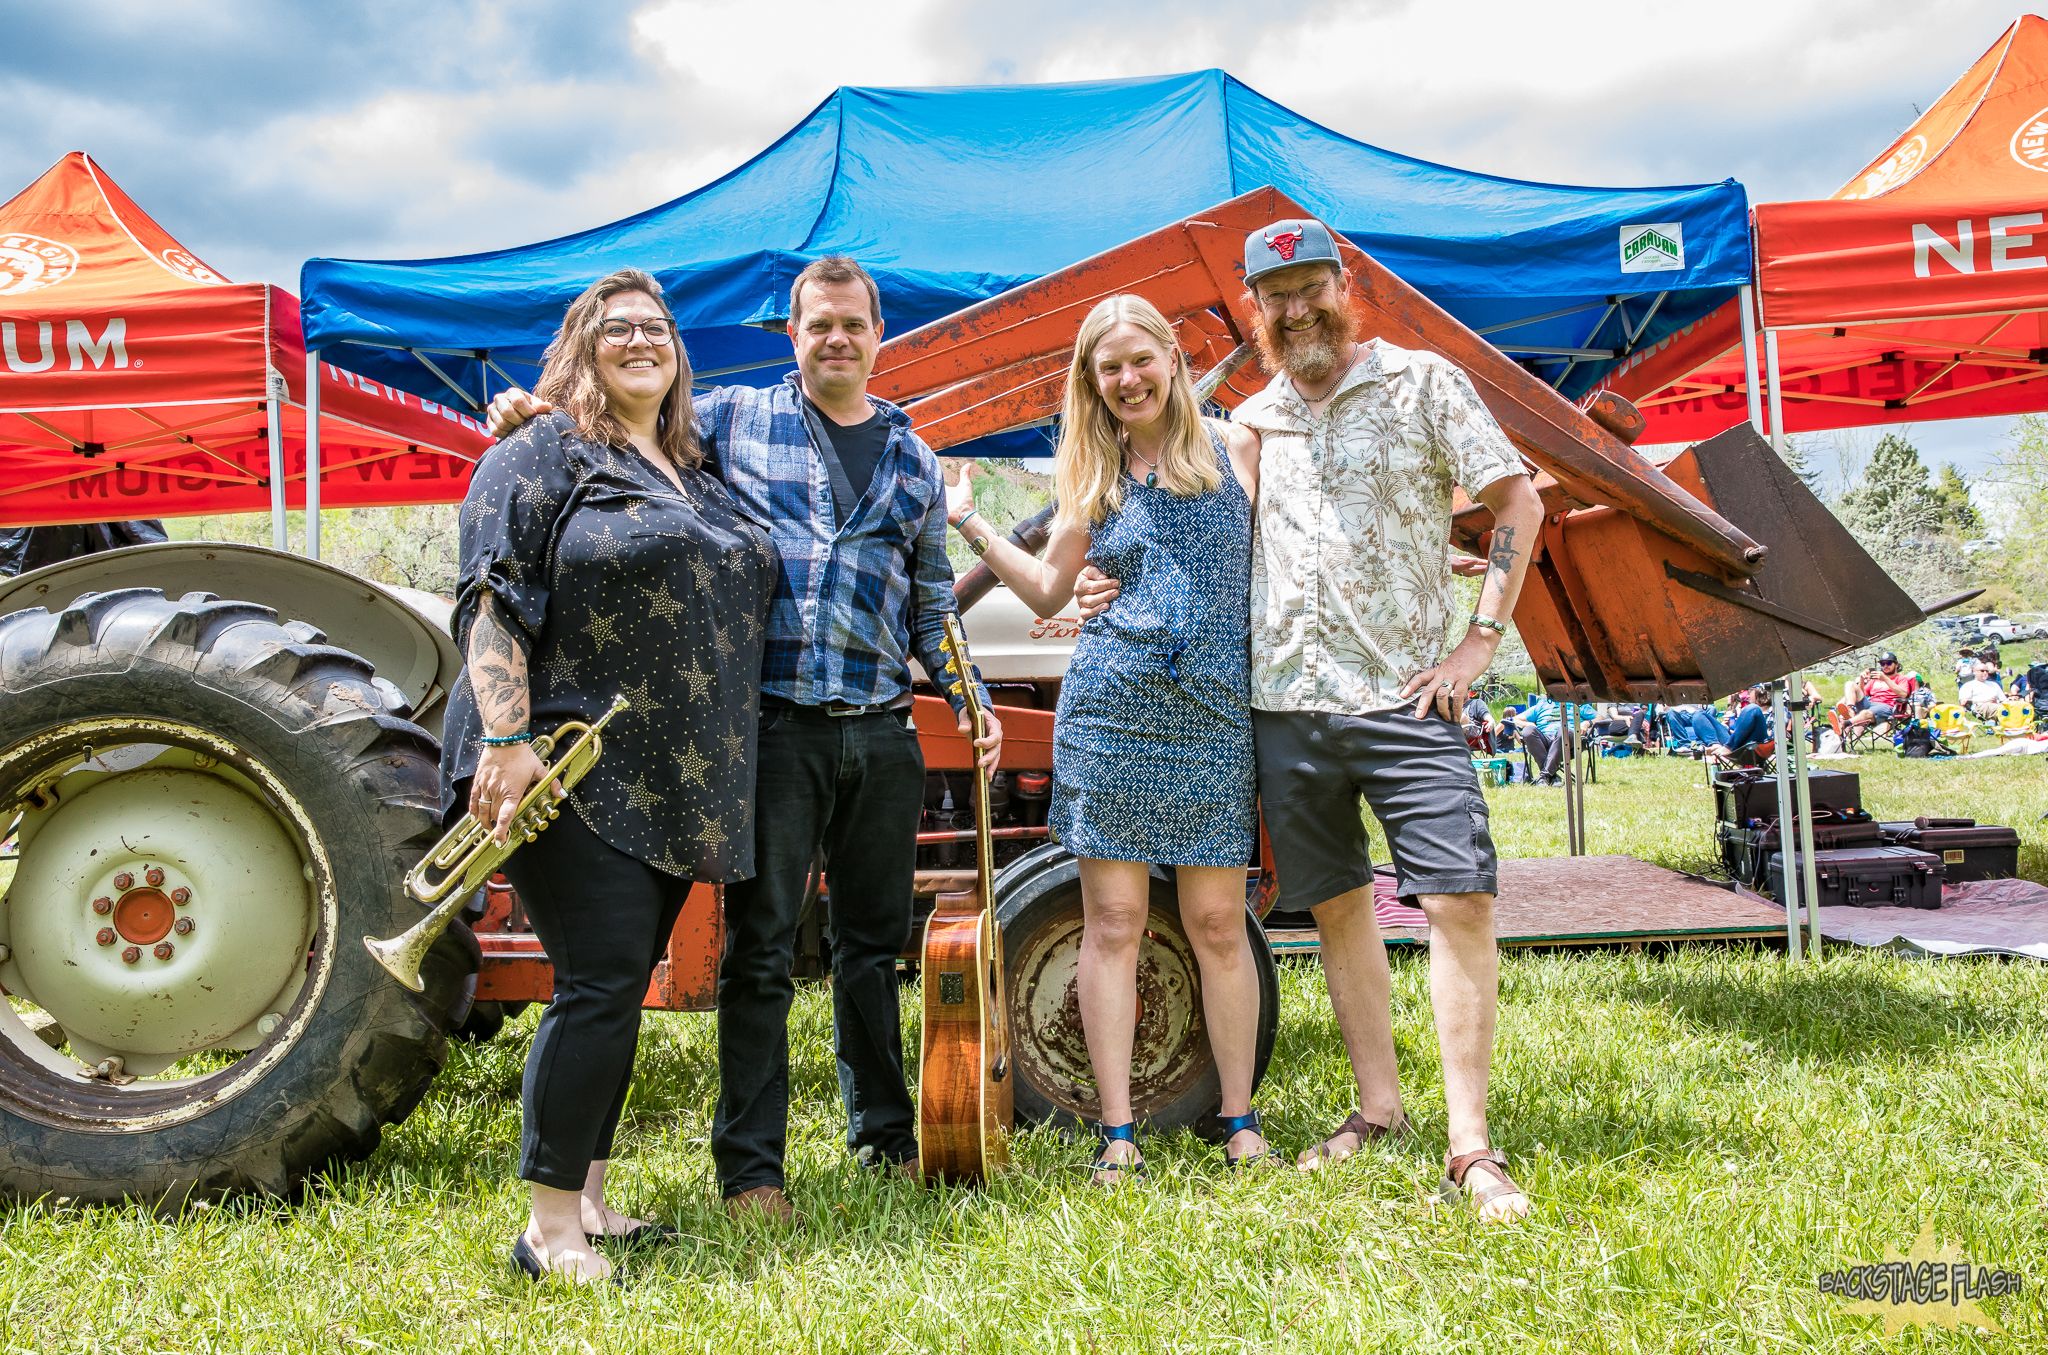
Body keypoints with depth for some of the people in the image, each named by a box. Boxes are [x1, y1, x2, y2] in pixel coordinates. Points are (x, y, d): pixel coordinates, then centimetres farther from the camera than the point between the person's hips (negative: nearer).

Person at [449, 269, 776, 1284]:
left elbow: (730, 602, 25)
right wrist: (508, 740, -23)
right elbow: (494, 601, -13)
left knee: (619, 987, 12)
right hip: (572, 773, -8)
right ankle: (549, 1229, 0)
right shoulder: (541, 456, -3)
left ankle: (588, 1200, 23)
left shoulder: (695, 476, 19)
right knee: (602, 981, -11)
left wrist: (716, 779, 20)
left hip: (672, 788, 8)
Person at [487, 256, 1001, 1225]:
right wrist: (530, 412, -10)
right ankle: (749, 1166, 10)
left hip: (880, 732, 4)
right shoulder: (733, 419, 5)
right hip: (775, 723, -4)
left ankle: (885, 1136, 29)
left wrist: (969, 699, 14)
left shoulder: (912, 459, 16)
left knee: (874, 941, 14)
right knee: (760, 949, -1)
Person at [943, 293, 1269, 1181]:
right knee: (1112, 924, 2)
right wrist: (970, 523, 11)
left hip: (1215, 717, -1)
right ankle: (1117, 1134, 10)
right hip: (1109, 713, 1)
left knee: (1218, 925, 4)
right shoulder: (1093, 479, 12)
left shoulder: (1236, 450, 7)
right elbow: (1047, 591, 17)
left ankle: (1240, 1123, 18)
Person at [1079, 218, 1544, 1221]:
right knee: (1337, 905, 11)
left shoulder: (1421, 382, 3)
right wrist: (1116, 588, 5)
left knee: (1458, 901, -10)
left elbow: (1517, 504, 2)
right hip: (1284, 703, 4)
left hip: (1403, 695, -4)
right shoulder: (1249, 423, 16)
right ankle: (1377, 1108, 25)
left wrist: (1480, 639, -7)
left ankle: (1470, 1145, -3)